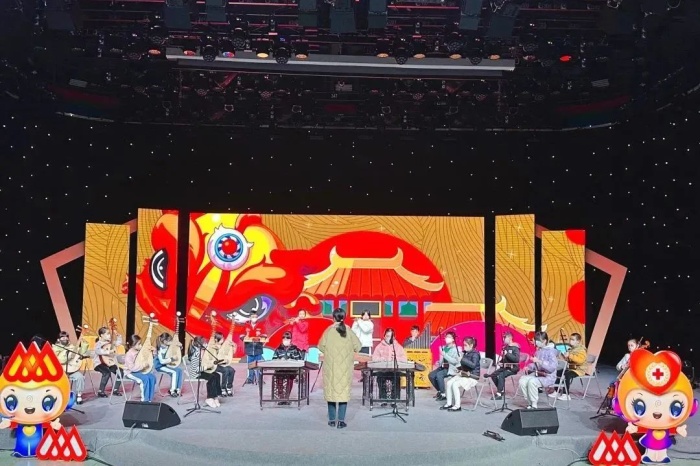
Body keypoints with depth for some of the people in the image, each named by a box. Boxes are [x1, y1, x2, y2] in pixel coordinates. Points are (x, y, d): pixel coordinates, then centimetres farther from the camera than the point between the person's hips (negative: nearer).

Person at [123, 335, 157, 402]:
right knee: (145, 378, -29)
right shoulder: (129, 355, -20)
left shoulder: (140, 351, 1)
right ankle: (144, 399, -18)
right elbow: (132, 368, -26)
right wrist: (143, 366, -27)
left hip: (140, 370, 7)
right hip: (130, 373, -7)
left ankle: (149, 399, -10)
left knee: (152, 376, -15)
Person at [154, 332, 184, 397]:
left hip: (167, 364, 8)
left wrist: (180, 346, -4)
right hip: (160, 366, -8)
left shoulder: (169, 346, 0)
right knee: (174, 372, -25)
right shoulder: (160, 350, -23)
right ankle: (172, 390, -14)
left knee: (180, 369, -10)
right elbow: (162, 361, -30)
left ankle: (178, 389, -5)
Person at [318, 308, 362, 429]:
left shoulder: (329, 330, -6)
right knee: (344, 392, 3)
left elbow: (321, 346, -4)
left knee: (331, 391, 9)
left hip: (331, 367, 0)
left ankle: (332, 420, 14)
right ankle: (341, 421, 0)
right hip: (345, 367, 0)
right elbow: (358, 347, -3)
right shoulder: (349, 331, -4)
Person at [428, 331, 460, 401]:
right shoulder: (444, 348, 10)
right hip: (443, 367, 7)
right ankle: (439, 391, 10)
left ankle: (443, 395, -19)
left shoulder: (455, 349, -10)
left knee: (439, 375, -31)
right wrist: (439, 363, 2)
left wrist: (444, 355, -26)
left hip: (451, 368, -7)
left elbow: (455, 361, -23)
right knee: (431, 375, -11)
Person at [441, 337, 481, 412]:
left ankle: (457, 406, -15)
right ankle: (449, 404, 1)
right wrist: (460, 369, 7)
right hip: (464, 374, 9)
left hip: (472, 377, -9)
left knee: (455, 384, -24)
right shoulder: (465, 353, 11)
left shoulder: (475, 354, -13)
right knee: (449, 383, -6)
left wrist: (463, 359, -31)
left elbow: (473, 365, -30)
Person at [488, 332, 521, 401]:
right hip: (505, 366, 8)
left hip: (513, 368, -8)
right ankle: (501, 391, 11)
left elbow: (517, 359, -27)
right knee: (493, 375, -5)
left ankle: (499, 394, -22)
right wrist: (500, 362, 4)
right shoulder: (505, 347, 10)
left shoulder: (515, 348, -13)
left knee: (501, 376, -28)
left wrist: (507, 354, -26)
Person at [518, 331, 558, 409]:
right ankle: (530, 402, -3)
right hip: (537, 374, 8)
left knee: (532, 382, -32)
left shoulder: (551, 351, -13)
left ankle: (534, 405, -18)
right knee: (522, 380, -14)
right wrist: (529, 367, 2)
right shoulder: (538, 351, 9)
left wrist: (539, 361, -30)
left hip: (548, 377, -8)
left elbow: (552, 367, -25)